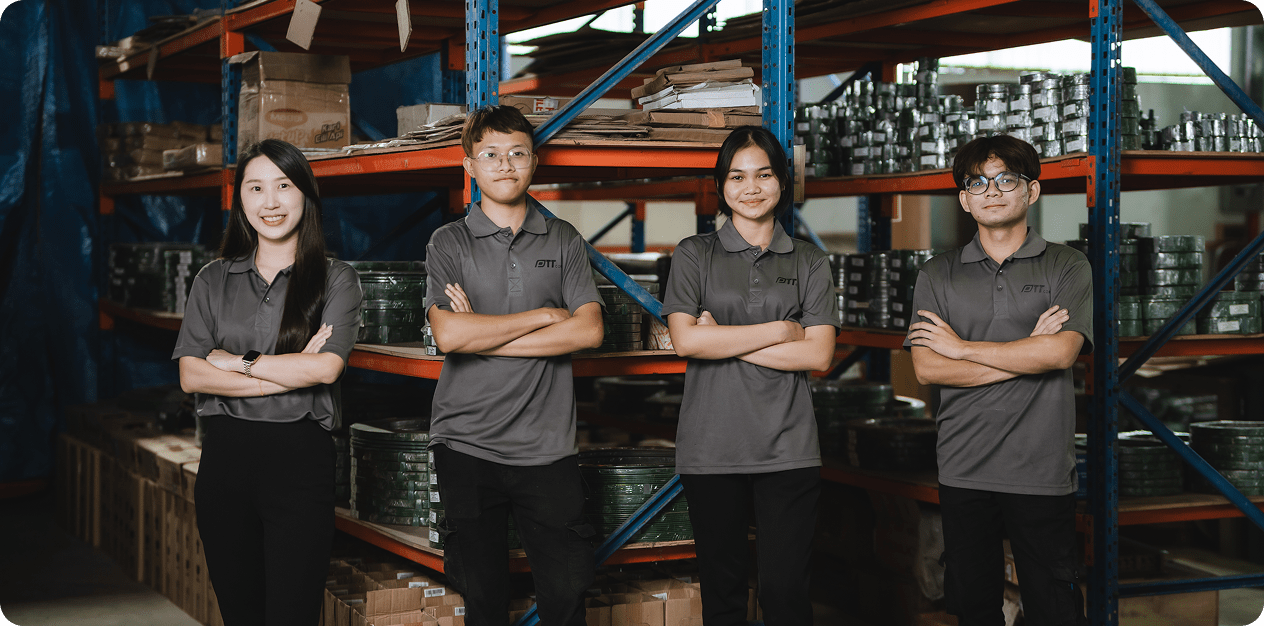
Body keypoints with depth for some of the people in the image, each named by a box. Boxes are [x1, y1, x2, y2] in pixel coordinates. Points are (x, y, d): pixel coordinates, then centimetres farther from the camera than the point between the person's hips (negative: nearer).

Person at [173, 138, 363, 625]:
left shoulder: (334, 279, 3)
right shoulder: (213, 281, 10)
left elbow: (325, 367, -11)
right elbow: (190, 376, -1)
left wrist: (234, 361, -5)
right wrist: (290, 372, -9)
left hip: (299, 457, -3)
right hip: (225, 456, 3)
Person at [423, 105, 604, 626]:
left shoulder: (563, 241, 9)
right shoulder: (449, 244, 4)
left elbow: (588, 330, -5)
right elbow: (448, 335, -11)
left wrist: (483, 338, -8)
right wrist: (543, 315, -7)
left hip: (547, 446, 1)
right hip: (467, 445, 0)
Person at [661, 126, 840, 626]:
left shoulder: (810, 263, 10)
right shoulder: (694, 256, 7)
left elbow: (818, 354, -3)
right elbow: (685, 340, -7)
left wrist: (723, 340, -7)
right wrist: (779, 330, -7)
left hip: (787, 449, 0)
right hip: (711, 449, 0)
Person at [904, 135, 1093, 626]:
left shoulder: (1067, 267, 4)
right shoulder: (938, 275, 8)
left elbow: (1060, 352, -12)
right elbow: (927, 368, -4)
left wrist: (962, 347, -6)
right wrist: (1027, 354, -9)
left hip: (1042, 471, -2)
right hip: (963, 470, 2)